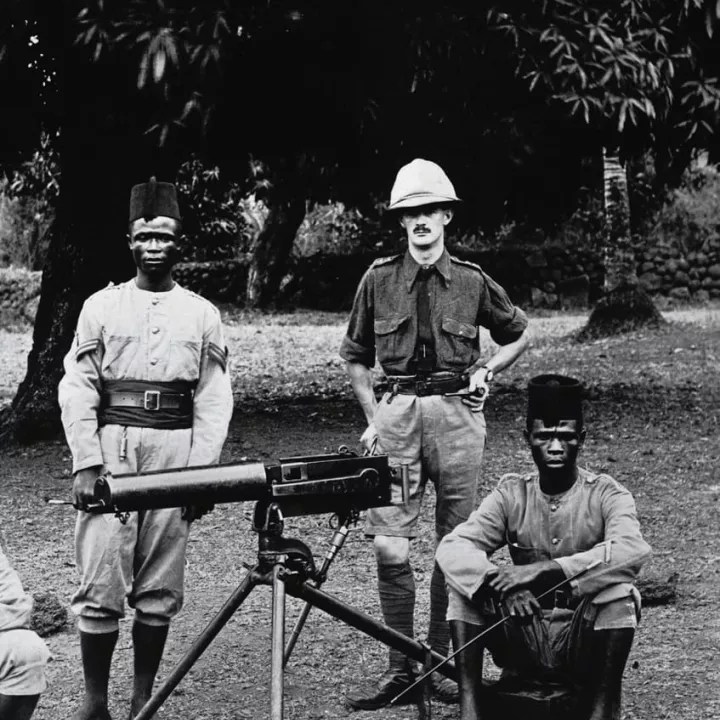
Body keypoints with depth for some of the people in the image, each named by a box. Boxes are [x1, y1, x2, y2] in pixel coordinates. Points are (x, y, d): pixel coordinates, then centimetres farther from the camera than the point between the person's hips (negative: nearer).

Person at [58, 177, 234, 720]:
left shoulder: (203, 314, 10)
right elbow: (77, 390, 2)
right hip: (111, 446, -1)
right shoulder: (102, 307, 7)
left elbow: (215, 399, 6)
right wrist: (87, 463, -8)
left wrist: (202, 470, -4)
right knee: (101, 584, -5)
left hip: (176, 447, 1)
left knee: (160, 587, 4)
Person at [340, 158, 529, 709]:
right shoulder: (379, 280, 5)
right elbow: (355, 356, 16)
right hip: (398, 412, 0)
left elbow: (520, 335, 20)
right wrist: (373, 416, 7)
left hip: (457, 413, 0)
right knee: (389, 545, -6)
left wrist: (486, 369, 4)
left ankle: (440, 661, 14)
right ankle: (400, 668, 3)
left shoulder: (473, 282, 4)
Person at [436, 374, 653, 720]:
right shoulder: (512, 494, 2)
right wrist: (500, 582, -33)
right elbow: (452, 548, -12)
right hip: (524, 640, 3)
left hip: (585, 643, -3)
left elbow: (633, 551, -28)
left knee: (618, 587, -29)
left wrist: (544, 569, -34)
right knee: (468, 578, -16)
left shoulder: (605, 494, -6)